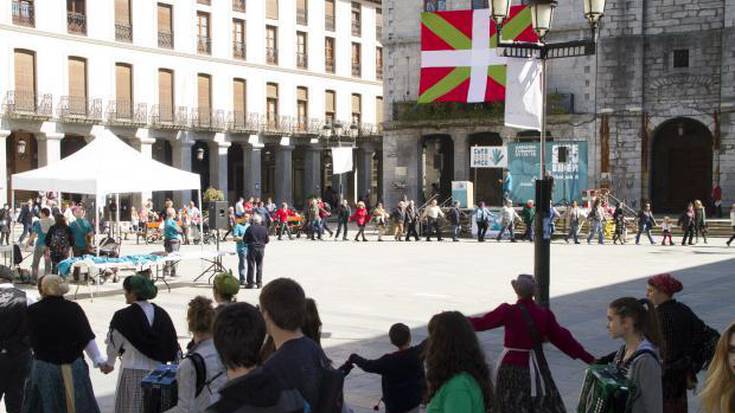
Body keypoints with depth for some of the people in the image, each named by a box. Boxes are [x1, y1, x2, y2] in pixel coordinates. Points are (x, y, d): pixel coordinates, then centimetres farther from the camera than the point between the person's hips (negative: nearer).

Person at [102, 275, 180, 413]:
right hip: (158, 371, 4)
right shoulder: (161, 314, 0)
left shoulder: (123, 317, -11)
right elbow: (173, 346, 3)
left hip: (133, 372, -4)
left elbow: (113, 344, 1)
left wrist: (109, 363, 20)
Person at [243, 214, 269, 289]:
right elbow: (267, 240, 5)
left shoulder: (250, 228, -10)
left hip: (252, 248, -2)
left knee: (251, 266, 3)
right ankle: (259, 283, 9)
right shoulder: (264, 229, -2)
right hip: (261, 249, 3)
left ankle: (250, 283, 4)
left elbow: (244, 239, -5)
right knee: (259, 266, 9)